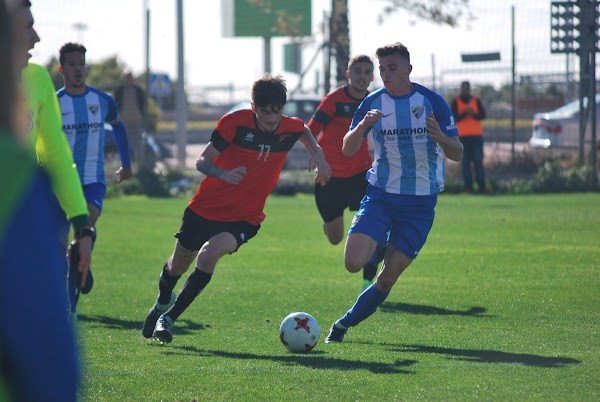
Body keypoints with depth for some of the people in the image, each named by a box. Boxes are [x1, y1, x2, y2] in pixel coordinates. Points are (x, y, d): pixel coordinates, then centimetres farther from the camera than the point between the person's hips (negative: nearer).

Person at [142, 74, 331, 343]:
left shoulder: (291, 128, -8)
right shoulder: (235, 122, -18)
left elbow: (305, 132, 20)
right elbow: (202, 162, -14)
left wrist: (317, 153, 1)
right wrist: (224, 174, -35)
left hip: (244, 218, 0)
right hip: (206, 207, 0)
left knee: (210, 254, -28)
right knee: (178, 265, 17)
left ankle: (169, 318, -14)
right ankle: (163, 302, 53)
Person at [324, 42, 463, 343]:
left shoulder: (432, 102, -5)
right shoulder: (373, 103, 0)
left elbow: (457, 154, -4)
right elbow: (347, 150, -4)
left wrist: (441, 138, -27)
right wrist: (363, 126, -24)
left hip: (420, 202, -1)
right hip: (380, 195, 1)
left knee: (388, 277, -2)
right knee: (353, 262, -16)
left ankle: (345, 324, 19)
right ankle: (380, 247, 17)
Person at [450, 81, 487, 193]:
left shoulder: (476, 101, 11)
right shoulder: (455, 102, 5)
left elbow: (483, 115, 2)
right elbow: (454, 118, -5)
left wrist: (473, 114, -17)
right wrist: (465, 113, -19)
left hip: (477, 135, 2)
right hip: (463, 136, -2)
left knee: (478, 161, -5)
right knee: (466, 162, -4)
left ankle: (481, 186, -7)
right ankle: (468, 186, -4)